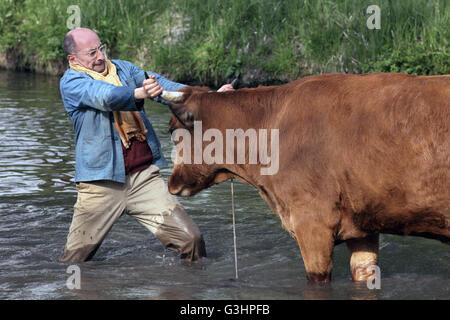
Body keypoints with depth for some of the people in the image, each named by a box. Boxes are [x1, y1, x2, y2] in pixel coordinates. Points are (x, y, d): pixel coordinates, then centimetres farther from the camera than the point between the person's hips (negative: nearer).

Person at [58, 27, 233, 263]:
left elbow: (162, 85, 3)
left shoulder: (123, 68, 14)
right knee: (74, 259, 1)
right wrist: (140, 93, -38)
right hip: (102, 183, -4)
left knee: (191, 240, -5)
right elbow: (105, 96, -21)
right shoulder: (71, 82, -2)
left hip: (145, 176, 4)